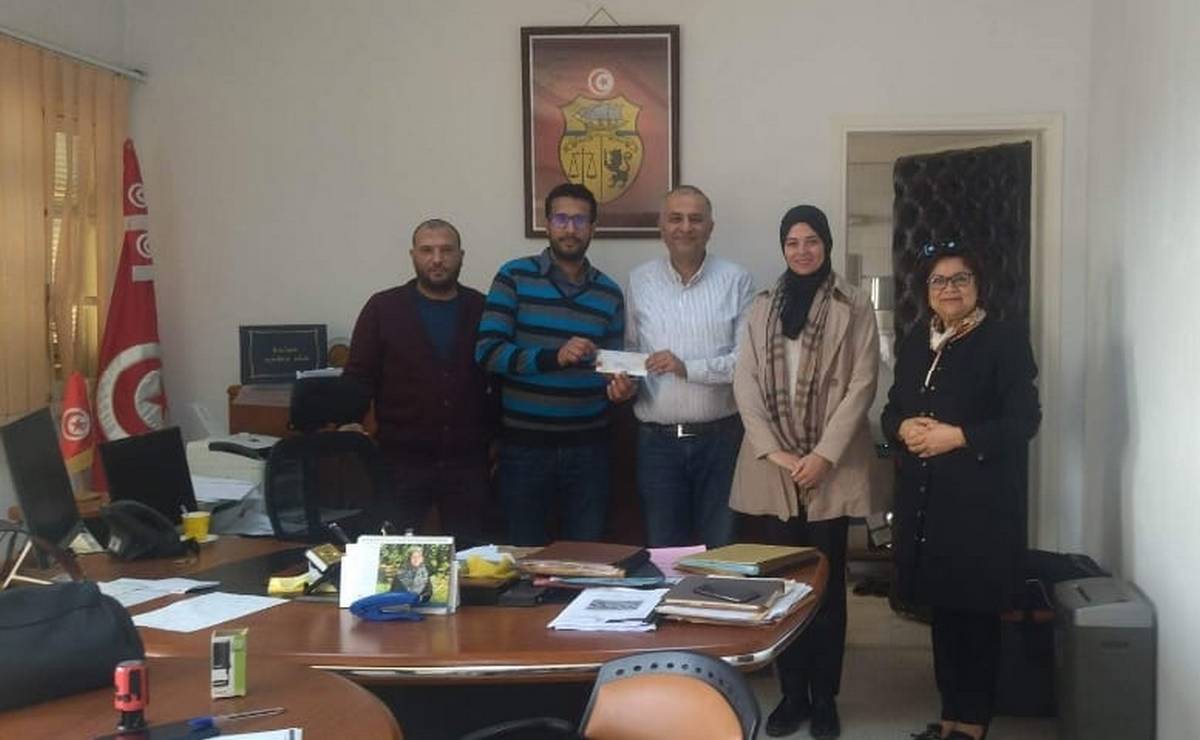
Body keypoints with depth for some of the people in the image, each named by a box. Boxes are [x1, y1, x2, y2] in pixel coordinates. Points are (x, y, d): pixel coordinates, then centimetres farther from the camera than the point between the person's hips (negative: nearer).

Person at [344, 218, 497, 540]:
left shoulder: (482, 310, 6)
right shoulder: (383, 308, 2)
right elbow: (358, 379, 1)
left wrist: (497, 436, 4)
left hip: (468, 462, 1)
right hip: (400, 459, -1)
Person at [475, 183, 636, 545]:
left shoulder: (608, 293, 8)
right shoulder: (515, 277, -2)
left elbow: (610, 370, 14)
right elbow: (487, 351, -11)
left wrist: (618, 388, -9)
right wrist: (553, 357, -24)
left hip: (588, 446, 2)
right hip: (525, 445, -2)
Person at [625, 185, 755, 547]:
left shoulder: (736, 280, -3)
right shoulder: (639, 281, 6)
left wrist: (689, 368, -18)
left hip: (720, 437, -2)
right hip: (657, 440, 2)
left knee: (721, 552, 9)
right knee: (662, 553, 11)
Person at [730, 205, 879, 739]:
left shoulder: (853, 306, 1)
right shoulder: (762, 307, 10)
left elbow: (862, 384, -5)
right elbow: (745, 383, 4)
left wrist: (823, 455, -12)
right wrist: (774, 452, -8)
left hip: (830, 468, -2)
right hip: (771, 468, 3)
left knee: (826, 584, 3)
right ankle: (792, 694, 16)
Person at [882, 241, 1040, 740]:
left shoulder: (1006, 342, -5)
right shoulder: (914, 343, 14)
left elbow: (1024, 419, -11)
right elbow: (891, 410, 17)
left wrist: (958, 437, -19)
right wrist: (903, 429, -6)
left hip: (981, 502, -6)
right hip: (924, 498, 6)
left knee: (975, 611, 0)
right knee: (940, 606, 12)